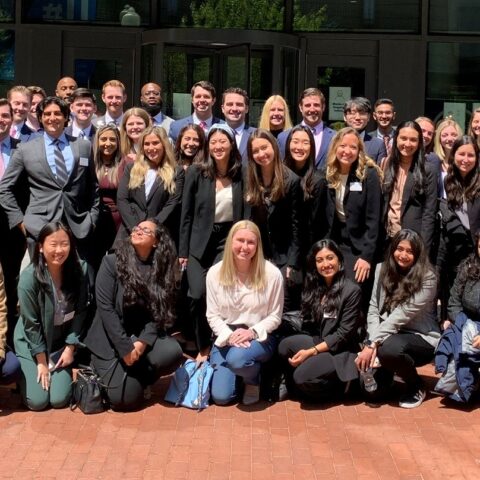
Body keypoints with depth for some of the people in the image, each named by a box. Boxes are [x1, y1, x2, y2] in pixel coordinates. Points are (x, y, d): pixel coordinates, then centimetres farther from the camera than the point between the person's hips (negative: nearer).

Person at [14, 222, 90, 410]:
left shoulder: (80, 270, -14)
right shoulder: (29, 277, -23)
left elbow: (80, 312, -5)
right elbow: (31, 323, -15)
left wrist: (70, 348, -7)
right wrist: (41, 362, -10)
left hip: (62, 343, 3)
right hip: (32, 345, -2)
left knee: (59, 399, -4)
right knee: (38, 401, -7)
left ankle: (62, 373, 29)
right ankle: (25, 372, 24)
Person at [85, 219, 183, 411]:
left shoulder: (160, 269, 1)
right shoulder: (112, 262, -9)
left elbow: (159, 313, -4)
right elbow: (105, 308, -15)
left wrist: (143, 341, -21)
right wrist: (126, 348, -19)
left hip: (142, 336, 3)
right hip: (111, 340, -3)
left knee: (172, 353, -27)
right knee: (127, 398, -17)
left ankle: (139, 378, 4)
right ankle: (104, 373, 17)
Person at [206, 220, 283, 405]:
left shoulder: (272, 273, -11)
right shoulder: (215, 273, -5)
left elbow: (275, 316, -4)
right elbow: (212, 315, -1)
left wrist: (252, 332, -20)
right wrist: (229, 335, -19)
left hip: (259, 337, -2)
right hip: (225, 336, 3)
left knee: (237, 358, -37)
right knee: (220, 396, -9)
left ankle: (253, 380, 0)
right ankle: (240, 373, 26)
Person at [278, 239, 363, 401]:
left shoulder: (352, 290, -10)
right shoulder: (313, 287, 9)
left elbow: (344, 334, -13)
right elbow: (307, 325, 8)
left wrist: (311, 351, -19)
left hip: (340, 351, -5)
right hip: (317, 342, 5)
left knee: (302, 376, -27)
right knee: (285, 345, -24)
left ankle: (339, 383, 0)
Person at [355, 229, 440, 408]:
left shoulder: (427, 278, -15)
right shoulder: (382, 269, 2)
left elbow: (402, 315, -21)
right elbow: (373, 309, -1)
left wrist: (373, 343, -25)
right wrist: (372, 342, -18)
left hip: (420, 338, -4)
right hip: (389, 336, 4)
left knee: (389, 349, -37)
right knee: (372, 391, -16)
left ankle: (416, 386, -7)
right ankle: (387, 373, 21)